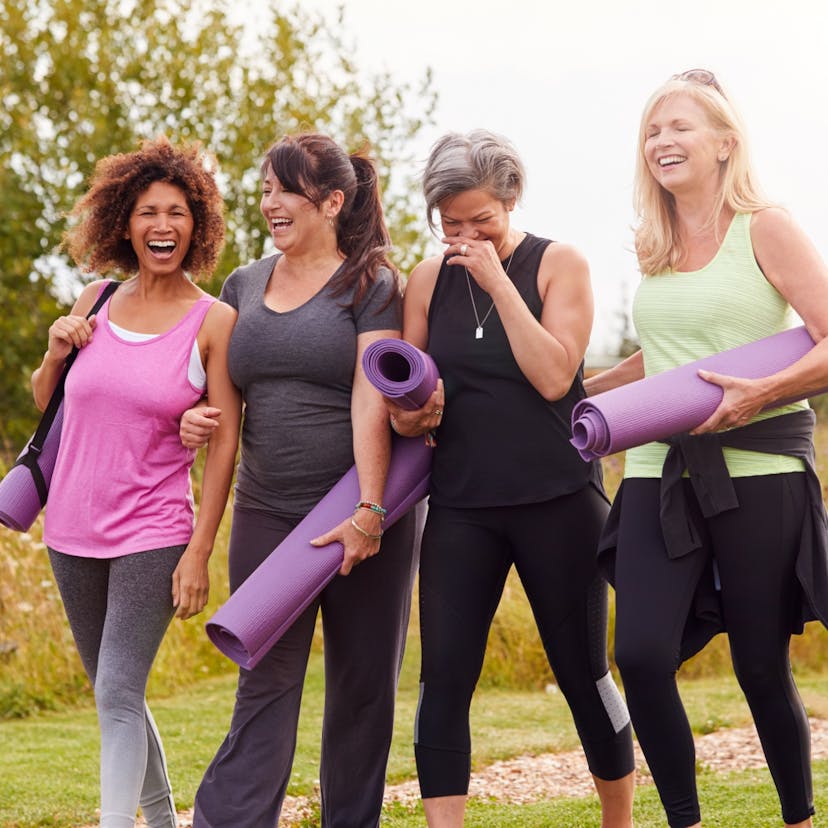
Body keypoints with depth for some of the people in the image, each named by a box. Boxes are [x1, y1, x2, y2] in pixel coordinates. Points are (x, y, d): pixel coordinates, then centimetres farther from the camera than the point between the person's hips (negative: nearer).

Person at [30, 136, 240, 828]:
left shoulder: (214, 321, -8)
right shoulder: (95, 304, 5)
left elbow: (226, 441, -9)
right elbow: (44, 401, 18)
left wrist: (199, 553, -13)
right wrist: (57, 350, -4)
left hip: (152, 535, -5)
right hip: (73, 530, 5)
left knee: (118, 694, -14)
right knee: (116, 692, 15)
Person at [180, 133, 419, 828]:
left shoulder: (370, 287, -3)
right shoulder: (244, 286, 12)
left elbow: (372, 403, -13)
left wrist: (370, 512, -21)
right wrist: (196, 418, -1)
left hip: (360, 515, -3)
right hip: (267, 514, 3)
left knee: (363, 686, 6)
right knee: (265, 685, -2)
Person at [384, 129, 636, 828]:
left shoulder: (559, 265, -2)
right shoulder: (428, 280, 8)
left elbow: (552, 376, -14)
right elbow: (403, 399, 15)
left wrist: (497, 279, -15)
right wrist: (413, 415, -8)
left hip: (558, 499, -3)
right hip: (461, 502, 3)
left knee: (583, 672, 5)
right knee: (443, 677, -6)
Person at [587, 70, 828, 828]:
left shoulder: (765, 230, -3)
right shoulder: (655, 251, 13)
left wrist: (760, 393, -23)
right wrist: (581, 389, 22)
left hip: (758, 472, -4)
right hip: (661, 473, 5)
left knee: (761, 667, 1)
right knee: (641, 655, -10)